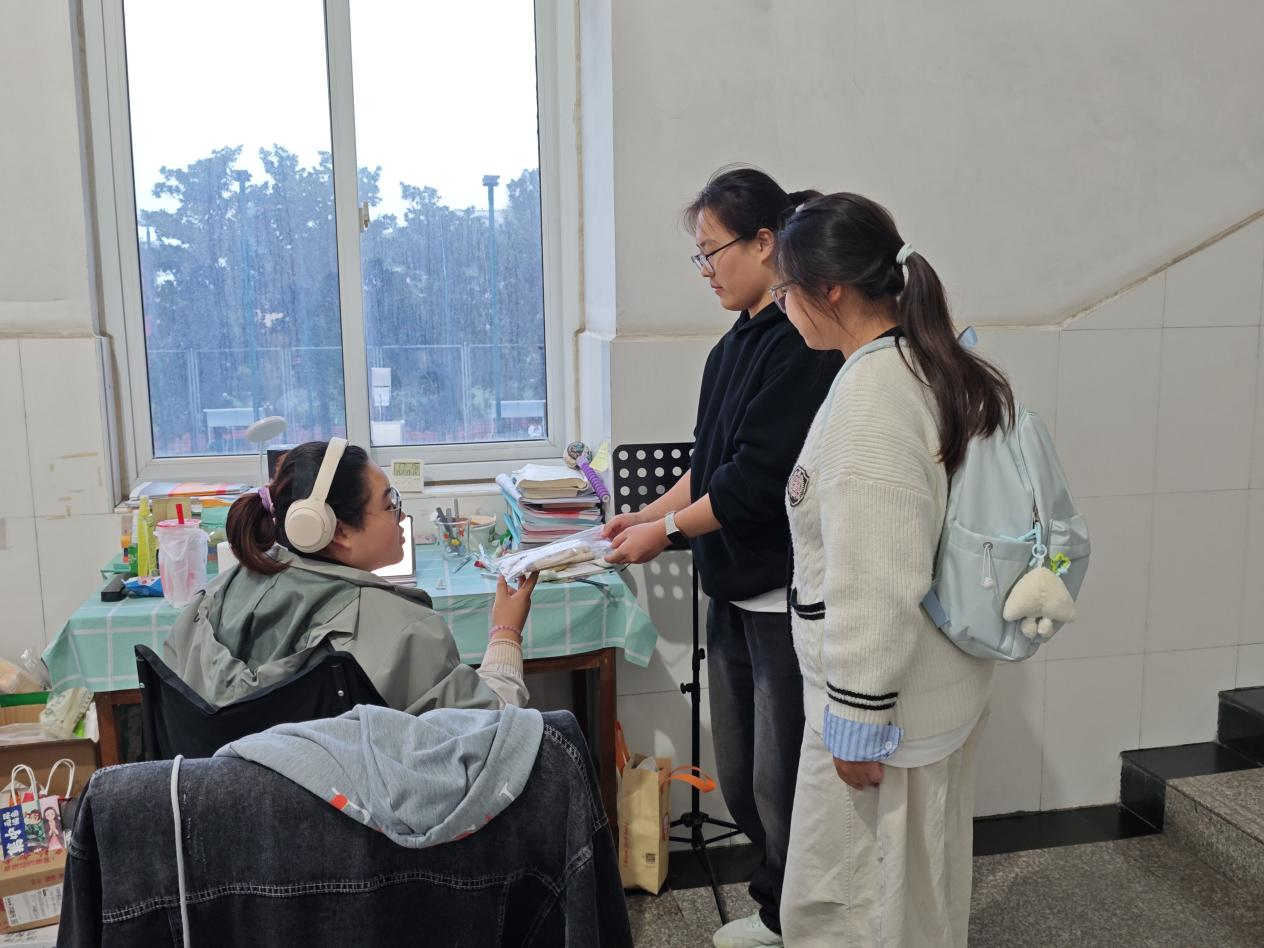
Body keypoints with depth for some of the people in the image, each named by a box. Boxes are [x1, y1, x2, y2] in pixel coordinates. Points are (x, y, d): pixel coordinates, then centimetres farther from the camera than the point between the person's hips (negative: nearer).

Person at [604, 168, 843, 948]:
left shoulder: (803, 343, -16)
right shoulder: (736, 344, 9)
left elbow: (759, 479, -19)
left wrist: (669, 531, -10)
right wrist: (647, 515, 8)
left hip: (787, 596, -8)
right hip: (734, 591, 8)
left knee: (782, 783, 5)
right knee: (739, 780, 17)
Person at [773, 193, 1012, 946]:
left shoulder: (869, 398, -24)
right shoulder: (948, 370, 5)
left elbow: (875, 589, -25)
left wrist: (858, 723, -17)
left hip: (885, 702, -9)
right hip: (947, 686, 9)